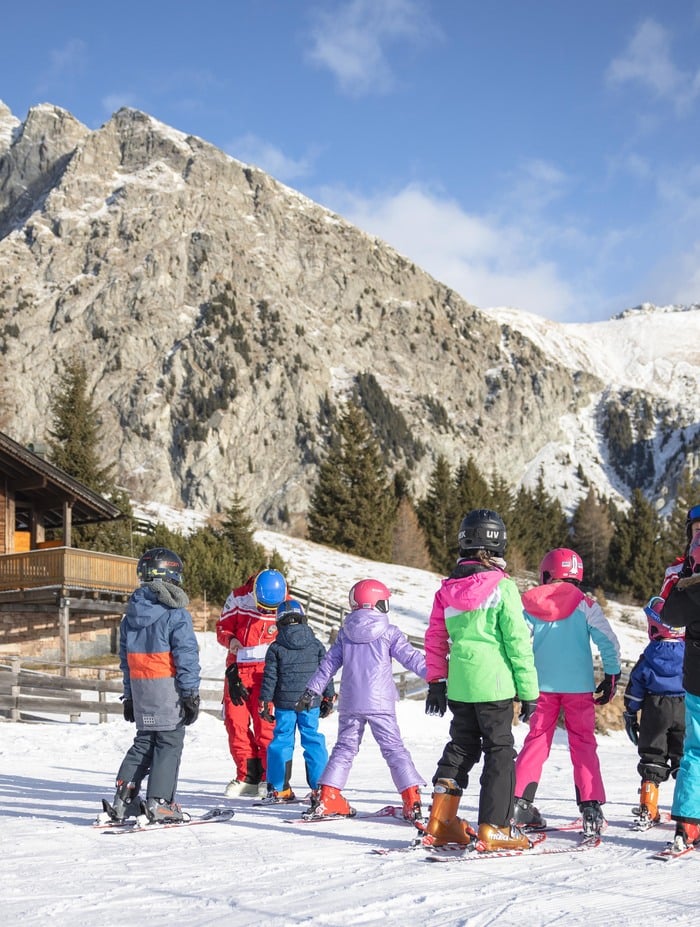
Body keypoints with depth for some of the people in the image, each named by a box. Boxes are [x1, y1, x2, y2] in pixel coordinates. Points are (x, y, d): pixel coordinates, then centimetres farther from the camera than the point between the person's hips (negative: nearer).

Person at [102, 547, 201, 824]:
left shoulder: (130, 615, 10)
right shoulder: (176, 614, -11)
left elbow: (125, 657, 15)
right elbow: (186, 656, -13)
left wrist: (129, 695, 21)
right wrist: (191, 694, -10)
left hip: (139, 687, 6)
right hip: (168, 687, -6)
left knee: (144, 741, 15)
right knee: (170, 742, 0)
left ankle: (123, 799, 11)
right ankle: (159, 803, -4)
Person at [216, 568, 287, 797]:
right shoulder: (238, 598, -3)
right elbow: (222, 628, 7)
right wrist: (231, 641, -14)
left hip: (267, 669, -3)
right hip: (237, 668, 3)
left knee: (265, 723, -11)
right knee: (235, 722, 1)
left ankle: (270, 776, -2)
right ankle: (248, 776, 11)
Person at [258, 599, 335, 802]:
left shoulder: (275, 648, -2)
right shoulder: (316, 645, 3)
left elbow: (269, 678, -3)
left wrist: (265, 702, 3)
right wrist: (328, 698, 15)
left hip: (284, 703, -1)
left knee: (281, 740, 6)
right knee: (313, 740, 8)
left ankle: (278, 788, 7)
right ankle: (320, 787, 8)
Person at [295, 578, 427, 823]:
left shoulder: (344, 633, 9)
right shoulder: (389, 633, -3)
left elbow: (328, 664, 12)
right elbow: (411, 658, -6)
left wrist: (312, 690, 18)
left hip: (350, 703, 4)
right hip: (379, 702, -4)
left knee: (344, 747, 14)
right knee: (394, 749, -1)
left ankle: (326, 798, 8)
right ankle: (412, 801, -6)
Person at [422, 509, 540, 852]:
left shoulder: (447, 588, 6)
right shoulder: (502, 587, -10)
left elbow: (435, 639, 10)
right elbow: (518, 642, -9)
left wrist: (436, 682, 17)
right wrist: (528, 691, -4)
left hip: (458, 687, 5)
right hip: (494, 684, -5)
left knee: (461, 748, 18)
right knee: (500, 752, 3)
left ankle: (441, 823, 17)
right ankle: (493, 829, 1)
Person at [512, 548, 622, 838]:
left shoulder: (529, 605, 0)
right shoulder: (585, 605, -4)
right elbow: (609, 642, -7)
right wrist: (612, 676, 5)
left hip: (542, 685, 2)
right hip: (579, 686, -1)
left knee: (536, 741, 11)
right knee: (583, 745, 5)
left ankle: (519, 802, 6)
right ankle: (591, 807, -3)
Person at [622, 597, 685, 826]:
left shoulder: (649, 657, -2)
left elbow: (634, 687, 1)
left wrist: (630, 715, 9)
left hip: (655, 711, 0)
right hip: (686, 711, 0)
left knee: (652, 758, 7)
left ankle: (648, 810, 4)